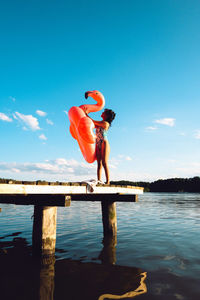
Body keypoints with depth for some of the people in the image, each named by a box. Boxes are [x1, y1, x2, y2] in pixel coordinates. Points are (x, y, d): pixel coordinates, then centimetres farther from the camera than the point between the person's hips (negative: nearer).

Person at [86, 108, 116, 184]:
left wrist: (86, 114, 5)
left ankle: (108, 182, -15)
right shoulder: (100, 123, 20)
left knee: (104, 163, -14)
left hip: (104, 144, -7)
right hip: (98, 145, 7)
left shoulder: (105, 123, -4)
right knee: (99, 163, -1)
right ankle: (99, 181, -5)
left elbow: (93, 122, -5)